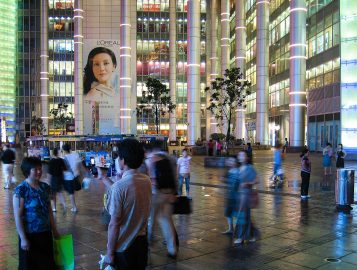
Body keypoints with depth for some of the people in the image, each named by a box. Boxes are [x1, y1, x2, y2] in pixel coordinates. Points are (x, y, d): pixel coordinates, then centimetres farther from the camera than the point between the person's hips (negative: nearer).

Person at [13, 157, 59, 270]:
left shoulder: (45, 187, 1)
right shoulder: (21, 190, -16)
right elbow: (18, 216, -16)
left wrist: (54, 230, 13)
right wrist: (23, 238, -16)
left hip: (46, 233, 5)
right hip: (30, 235, -5)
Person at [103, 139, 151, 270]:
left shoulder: (119, 186, -22)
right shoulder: (147, 181, -4)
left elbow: (114, 224, -20)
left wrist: (109, 252, -9)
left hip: (124, 246, -6)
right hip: (142, 241, 6)